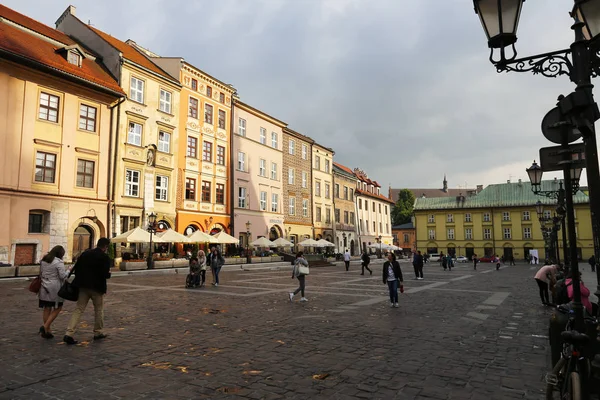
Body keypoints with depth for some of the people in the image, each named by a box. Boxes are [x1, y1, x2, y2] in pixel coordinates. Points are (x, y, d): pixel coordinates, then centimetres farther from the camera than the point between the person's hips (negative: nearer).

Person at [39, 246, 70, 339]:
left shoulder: (43, 261, 11)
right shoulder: (59, 262, -13)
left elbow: (40, 273, 19)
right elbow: (63, 276, -14)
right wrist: (68, 271, 2)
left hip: (44, 287, 7)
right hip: (55, 288, -7)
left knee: (47, 308, 11)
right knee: (57, 308, 4)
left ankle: (48, 331, 15)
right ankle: (46, 326, -7)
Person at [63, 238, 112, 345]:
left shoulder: (85, 253, 5)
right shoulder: (105, 257, -13)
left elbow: (76, 268, 7)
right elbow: (105, 274, -18)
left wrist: (80, 280, 17)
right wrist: (109, 273, 3)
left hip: (83, 286, 5)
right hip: (97, 287, -5)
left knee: (79, 309, 8)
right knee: (99, 310, 13)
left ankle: (69, 334, -2)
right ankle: (98, 332, 23)